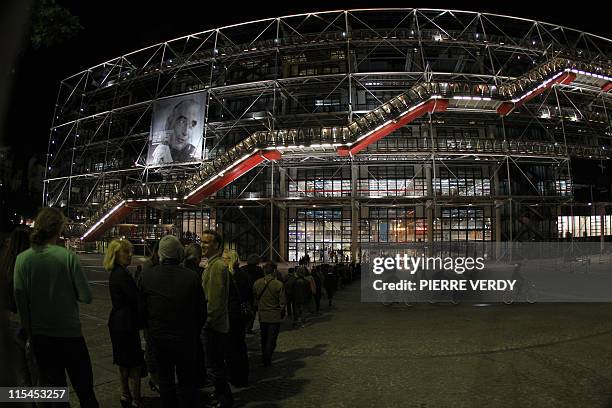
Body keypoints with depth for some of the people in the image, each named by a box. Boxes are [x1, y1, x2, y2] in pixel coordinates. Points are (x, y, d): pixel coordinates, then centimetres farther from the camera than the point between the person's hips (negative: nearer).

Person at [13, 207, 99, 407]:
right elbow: (86, 297, -15)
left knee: (51, 385, 17)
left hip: (39, 336, 3)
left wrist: (29, 330, 10)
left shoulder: (22, 259, -7)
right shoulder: (67, 256, -16)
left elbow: (20, 301, -3)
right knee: (84, 388, 12)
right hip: (69, 333, -3)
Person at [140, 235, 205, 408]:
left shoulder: (147, 276, -10)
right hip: (186, 337, -2)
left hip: (158, 337, 2)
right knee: (186, 381, 11)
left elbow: (142, 309, 1)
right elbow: (201, 310, -6)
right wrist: (194, 331, 10)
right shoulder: (192, 277, -15)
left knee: (165, 378, 18)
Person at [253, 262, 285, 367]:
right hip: (275, 316, -4)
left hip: (262, 316, 4)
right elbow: (282, 303, -11)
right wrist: (282, 313, 6)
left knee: (264, 338, 20)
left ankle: (264, 357, 31)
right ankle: (267, 360, 0)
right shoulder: (278, 284, -16)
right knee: (272, 339, 5)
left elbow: (254, 299, 5)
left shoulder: (257, 283, -5)